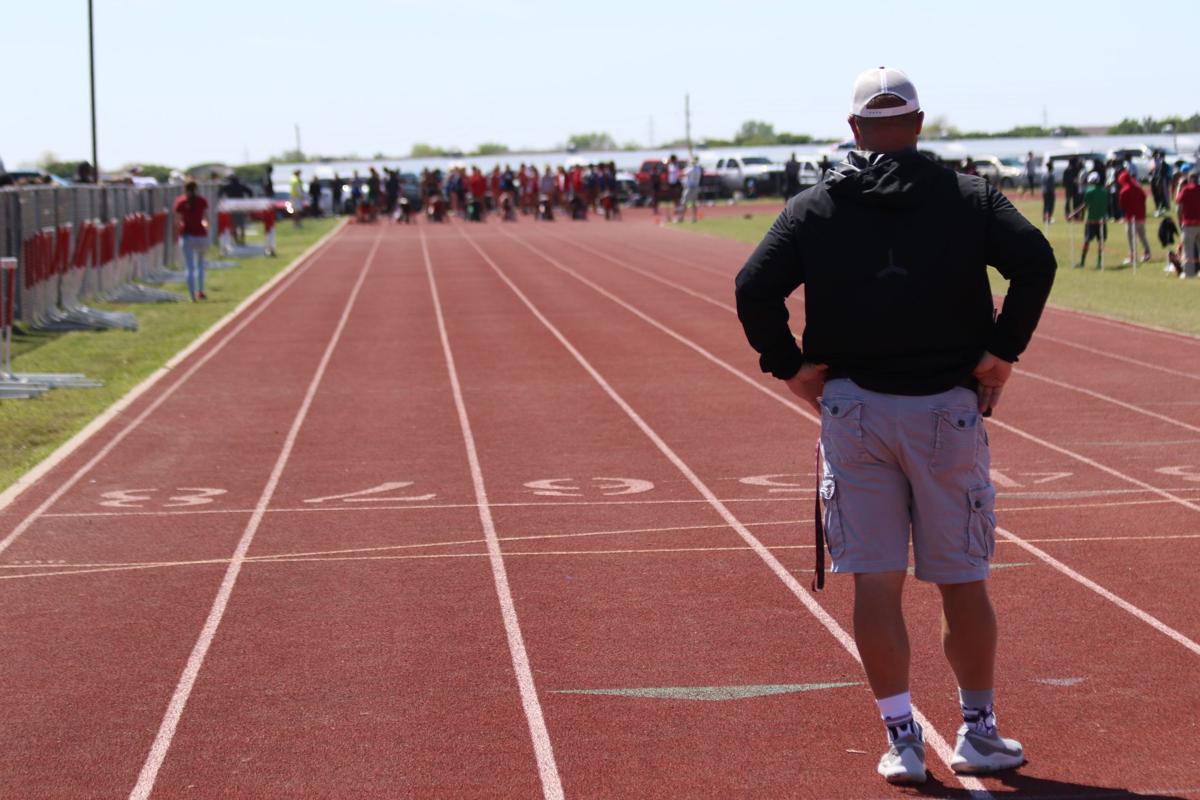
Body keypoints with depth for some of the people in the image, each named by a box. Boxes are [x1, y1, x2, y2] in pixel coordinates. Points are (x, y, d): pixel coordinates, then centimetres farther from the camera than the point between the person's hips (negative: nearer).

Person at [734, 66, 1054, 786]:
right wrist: (1003, 350, -6)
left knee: (876, 581, 4)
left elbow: (755, 286, -9)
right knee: (963, 580, 10)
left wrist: (790, 366, 0)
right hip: (949, 409, 0)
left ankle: (903, 740, 4)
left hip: (853, 408, 0)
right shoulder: (971, 196, 3)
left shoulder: (815, 206, 4)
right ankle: (979, 734, 20)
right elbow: (1035, 258, -13)